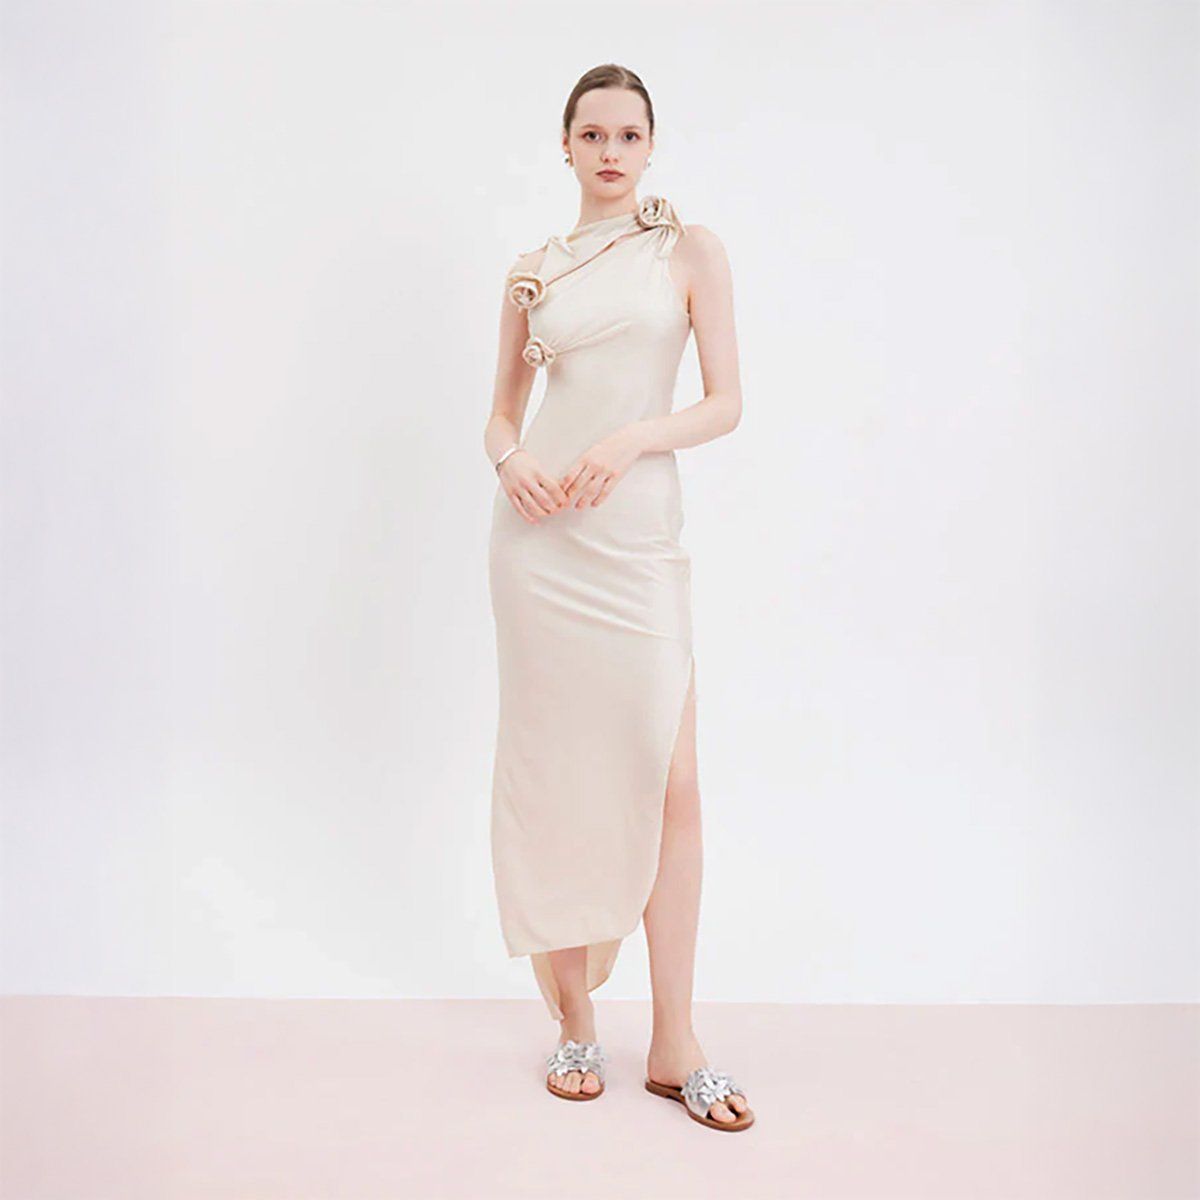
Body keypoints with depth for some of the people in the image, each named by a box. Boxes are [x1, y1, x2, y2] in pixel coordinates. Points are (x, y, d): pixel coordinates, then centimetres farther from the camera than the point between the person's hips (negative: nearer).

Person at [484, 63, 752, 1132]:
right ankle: (573, 1017, 19)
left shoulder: (690, 250, 8)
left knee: (671, 778, -6)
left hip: (639, 530, -1)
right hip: (538, 526, 2)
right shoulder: (533, 272, 14)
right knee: (555, 766, 4)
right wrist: (510, 458, -6)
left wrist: (629, 439, -14)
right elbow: (503, 410, 16)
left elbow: (726, 404, 1)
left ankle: (675, 1044, 8)